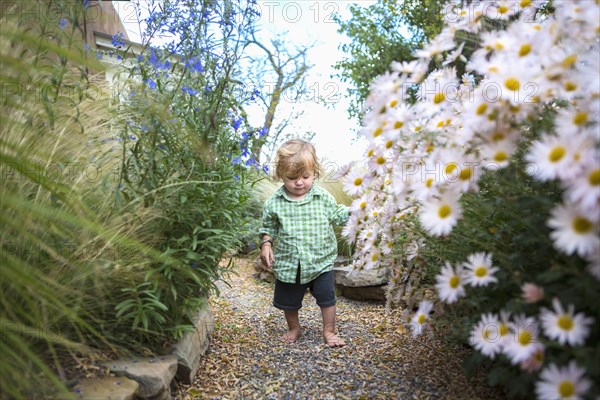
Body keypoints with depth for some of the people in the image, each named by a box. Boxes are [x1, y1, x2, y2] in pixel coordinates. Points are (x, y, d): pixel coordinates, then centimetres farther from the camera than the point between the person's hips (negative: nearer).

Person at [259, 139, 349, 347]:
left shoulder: (323, 197, -7)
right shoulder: (274, 203, -7)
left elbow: (337, 215, 6)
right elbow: (268, 227, 6)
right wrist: (266, 244, -8)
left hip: (320, 260, -1)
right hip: (288, 262, 1)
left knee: (326, 297, 7)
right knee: (288, 300, 18)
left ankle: (329, 331, 31)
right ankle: (293, 328, 45)